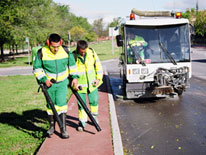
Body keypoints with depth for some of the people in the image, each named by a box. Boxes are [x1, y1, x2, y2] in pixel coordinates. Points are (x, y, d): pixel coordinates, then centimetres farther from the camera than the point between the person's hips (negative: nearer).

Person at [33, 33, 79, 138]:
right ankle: (52, 126, 32)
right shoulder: (42, 53, -14)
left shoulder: (65, 51, -8)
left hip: (62, 82, 0)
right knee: (50, 105, 12)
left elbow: (72, 64, 8)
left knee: (61, 104, -10)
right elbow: (37, 68, -3)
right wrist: (44, 79, -14)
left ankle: (63, 129, -3)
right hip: (48, 83, 0)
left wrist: (75, 77, 3)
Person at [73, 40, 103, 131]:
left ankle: (94, 116, 35)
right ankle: (82, 122, 15)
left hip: (92, 83, 2)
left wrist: (99, 78, 0)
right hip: (80, 85, -2)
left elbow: (98, 65, 3)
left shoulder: (91, 52, -8)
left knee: (94, 101, 10)